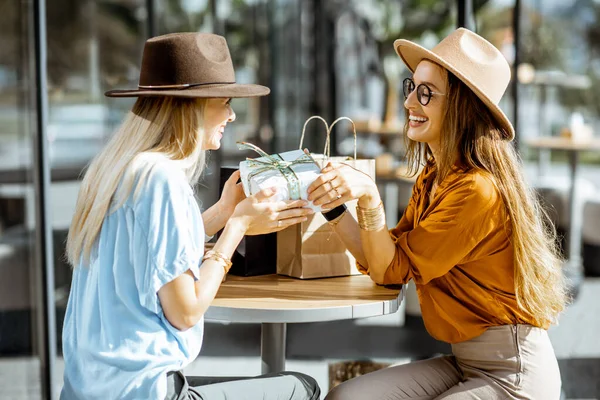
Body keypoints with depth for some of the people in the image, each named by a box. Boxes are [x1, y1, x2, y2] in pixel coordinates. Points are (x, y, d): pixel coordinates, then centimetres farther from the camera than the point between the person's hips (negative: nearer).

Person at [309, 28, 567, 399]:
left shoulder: (478, 191, -21)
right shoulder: (431, 179, 7)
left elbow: (391, 269, -15)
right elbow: (380, 261, 4)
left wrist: (369, 197, -26)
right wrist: (334, 205, -5)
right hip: (464, 361, 8)